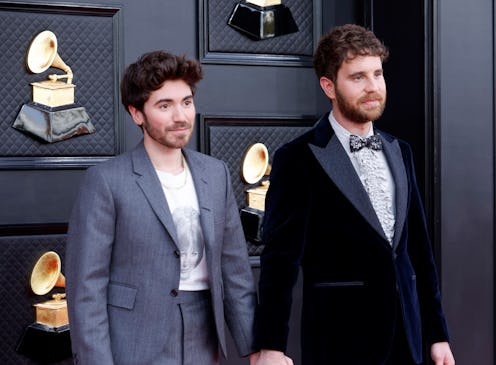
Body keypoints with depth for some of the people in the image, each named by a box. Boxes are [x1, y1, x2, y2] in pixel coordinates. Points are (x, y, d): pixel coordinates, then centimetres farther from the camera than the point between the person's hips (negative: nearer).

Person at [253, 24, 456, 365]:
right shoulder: (298, 159, -9)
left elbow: (418, 247, 12)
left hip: (405, 336, 6)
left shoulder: (399, 151, 10)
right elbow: (280, 259, -11)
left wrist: (437, 333, 11)